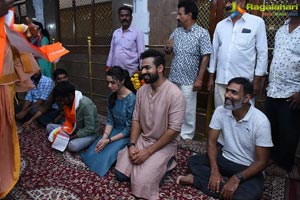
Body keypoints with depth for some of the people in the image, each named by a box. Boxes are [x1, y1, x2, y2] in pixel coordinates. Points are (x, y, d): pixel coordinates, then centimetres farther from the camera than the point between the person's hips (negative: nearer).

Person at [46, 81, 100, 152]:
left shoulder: (86, 104, -29)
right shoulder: (67, 102, -5)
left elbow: (90, 129, -27)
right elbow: (68, 120, 8)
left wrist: (72, 137, -23)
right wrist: (63, 131, -11)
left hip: (90, 133, -7)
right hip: (74, 129, 8)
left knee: (73, 146, -34)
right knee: (49, 127, 0)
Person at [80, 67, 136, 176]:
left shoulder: (132, 99, -23)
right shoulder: (111, 97, 0)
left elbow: (129, 129, -19)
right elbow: (110, 121, 3)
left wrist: (109, 140, -19)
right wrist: (104, 137, -14)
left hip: (127, 135, -6)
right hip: (115, 130, 7)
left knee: (105, 156, -20)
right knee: (92, 152, -7)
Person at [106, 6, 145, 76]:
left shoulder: (137, 33, -4)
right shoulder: (115, 32, 12)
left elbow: (141, 53, -6)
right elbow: (112, 51, 15)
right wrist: (108, 66, 11)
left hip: (131, 72, -4)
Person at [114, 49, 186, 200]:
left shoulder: (175, 94, -22)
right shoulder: (141, 90, -1)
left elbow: (173, 130, -22)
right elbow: (136, 119, 4)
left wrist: (148, 152, -21)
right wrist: (131, 145, -10)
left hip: (164, 145, -6)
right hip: (142, 139, 6)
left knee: (140, 183, -17)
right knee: (120, 174, -2)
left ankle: (165, 162, 8)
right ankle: (154, 163, 17)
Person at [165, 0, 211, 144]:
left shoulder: (202, 33, -9)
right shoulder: (176, 32, 7)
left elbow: (205, 57, -11)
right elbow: (169, 52, 16)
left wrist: (199, 79, -15)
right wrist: (167, 48, -9)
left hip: (189, 80, -5)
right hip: (173, 78, 6)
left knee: (188, 110, 6)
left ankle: (187, 135, 24)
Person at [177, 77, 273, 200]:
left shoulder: (260, 121, -22)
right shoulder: (220, 111, -10)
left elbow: (262, 162, -18)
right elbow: (211, 142, -7)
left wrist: (237, 179, -29)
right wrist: (214, 170, -20)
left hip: (249, 168, -3)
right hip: (225, 159, 4)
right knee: (193, 161, -13)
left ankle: (196, 179, -19)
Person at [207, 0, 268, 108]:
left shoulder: (257, 22, -2)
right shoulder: (220, 25, 10)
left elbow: (262, 53, -2)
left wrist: (257, 80, -6)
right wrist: (211, 77, 11)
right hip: (221, 81, 4)